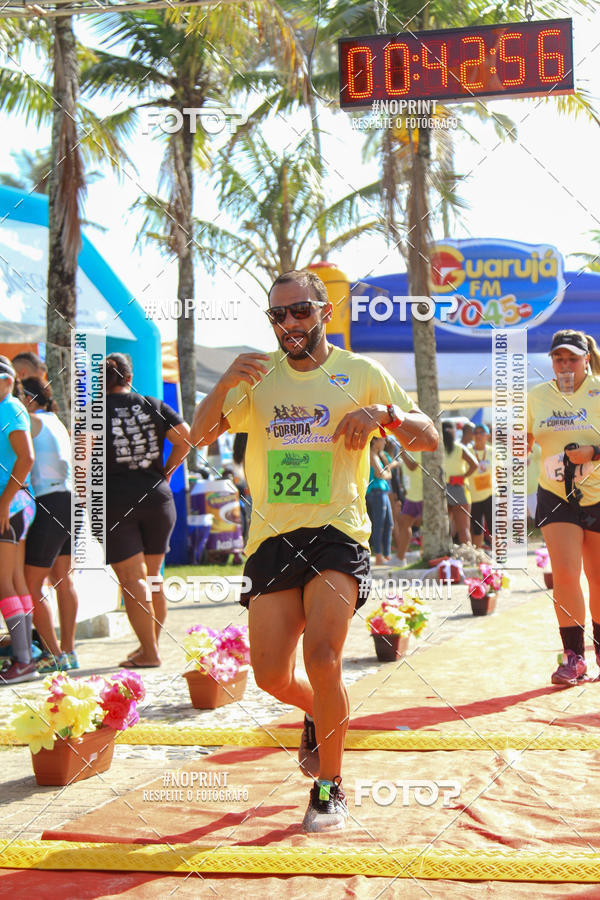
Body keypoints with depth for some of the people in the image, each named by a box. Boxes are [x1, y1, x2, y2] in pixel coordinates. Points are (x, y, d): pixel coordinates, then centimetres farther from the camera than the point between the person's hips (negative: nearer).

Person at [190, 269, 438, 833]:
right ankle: (319, 715, 34)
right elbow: (200, 435, 4)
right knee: (271, 675, -3)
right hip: (272, 535, 3)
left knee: (322, 654, -21)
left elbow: (428, 438, 6)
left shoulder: (360, 374, 6)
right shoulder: (257, 376, 12)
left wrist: (385, 413, -14)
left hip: (337, 532, -3)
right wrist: (225, 383, -14)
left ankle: (329, 787, -2)